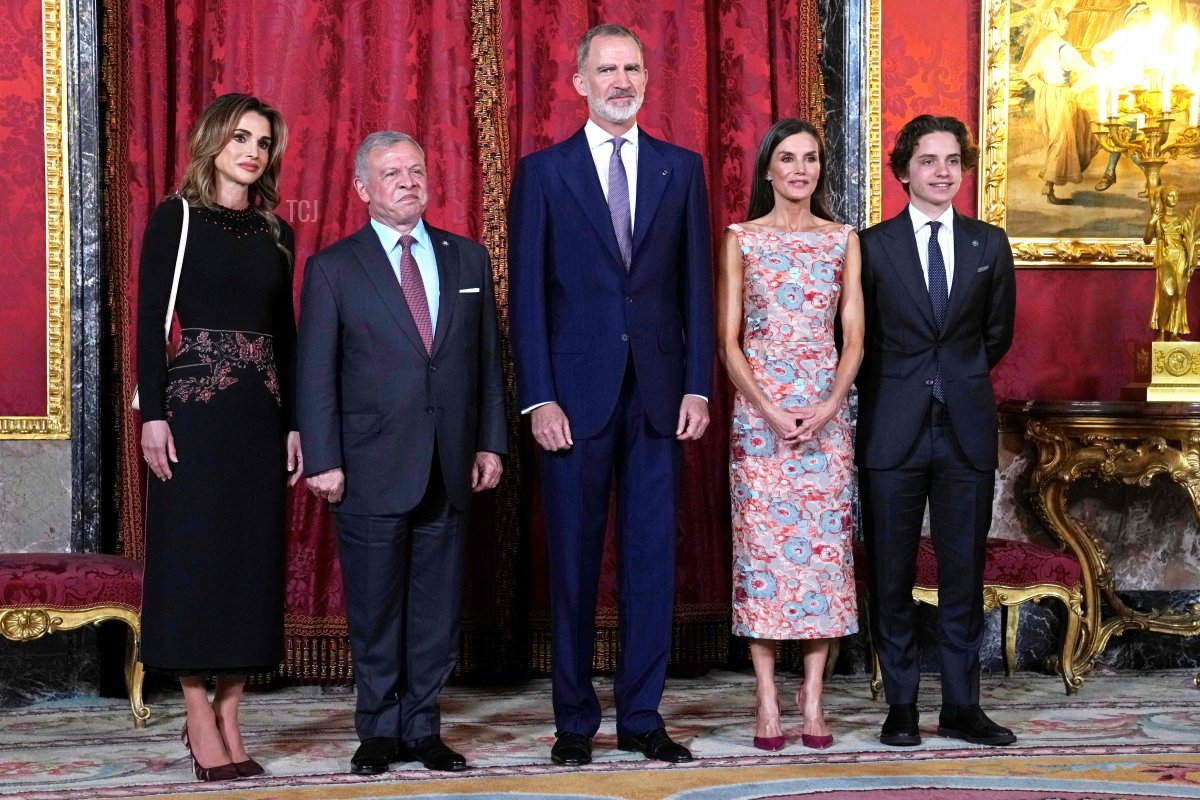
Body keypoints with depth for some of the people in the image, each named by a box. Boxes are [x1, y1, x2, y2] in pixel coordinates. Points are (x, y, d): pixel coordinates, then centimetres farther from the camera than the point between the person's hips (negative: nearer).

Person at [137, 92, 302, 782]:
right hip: (195, 407, -5)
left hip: (262, 413, 5)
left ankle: (229, 722, 10)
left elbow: (287, 333, 14)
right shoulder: (176, 220, 0)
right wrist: (153, 414, -14)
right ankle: (202, 725, 2)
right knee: (193, 558, -3)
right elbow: (150, 319, -5)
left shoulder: (275, 232, 13)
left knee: (253, 559, 4)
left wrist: (295, 423, 8)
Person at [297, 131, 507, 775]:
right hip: (371, 468, -3)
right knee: (374, 606, 3)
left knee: (437, 606, 7)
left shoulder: (468, 259, 11)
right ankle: (379, 730, 16)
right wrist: (323, 461, -8)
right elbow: (315, 375, -2)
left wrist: (490, 442, 6)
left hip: (449, 468, 3)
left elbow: (486, 359, 13)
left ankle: (422, 729, 16)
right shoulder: (332, 268, 1)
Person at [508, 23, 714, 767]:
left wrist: (698, 386, 0)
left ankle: (642, 716, 12)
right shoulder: (544, 172, 3)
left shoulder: (681, 168, 10)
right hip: (575, 393, -2)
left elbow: (696, 283, 8)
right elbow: (527, 293, 0)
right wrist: (538, 398, -8)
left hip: (659, 393, 2)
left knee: (652, 557, 4)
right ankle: (576, 719, 12)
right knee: (574, 560, 3)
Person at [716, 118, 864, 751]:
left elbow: (853, 335, 5)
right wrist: (770, 411, -11)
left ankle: (813, 698, 5)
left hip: (826, 408, 2)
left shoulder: (843, 239, 9)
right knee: (760, 540, -4)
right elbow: (728, 341, 1)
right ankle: (767, 700, 1)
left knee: (825, 542, -1)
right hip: (757, 407, -1)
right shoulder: (741, 240, 5)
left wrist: (828, 406, -10)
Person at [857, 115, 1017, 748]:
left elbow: (997, 334, 15)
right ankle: (900, 706, 10)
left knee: (964, 572, 4)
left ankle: (961, 706, 12)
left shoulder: (989, 244, 8)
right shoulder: (873, 245, 2)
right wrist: (901, 389, 10)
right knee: (891, 575, 2)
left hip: (966, 429, 2)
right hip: (893, 429, -1)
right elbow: (860, 340, 8)